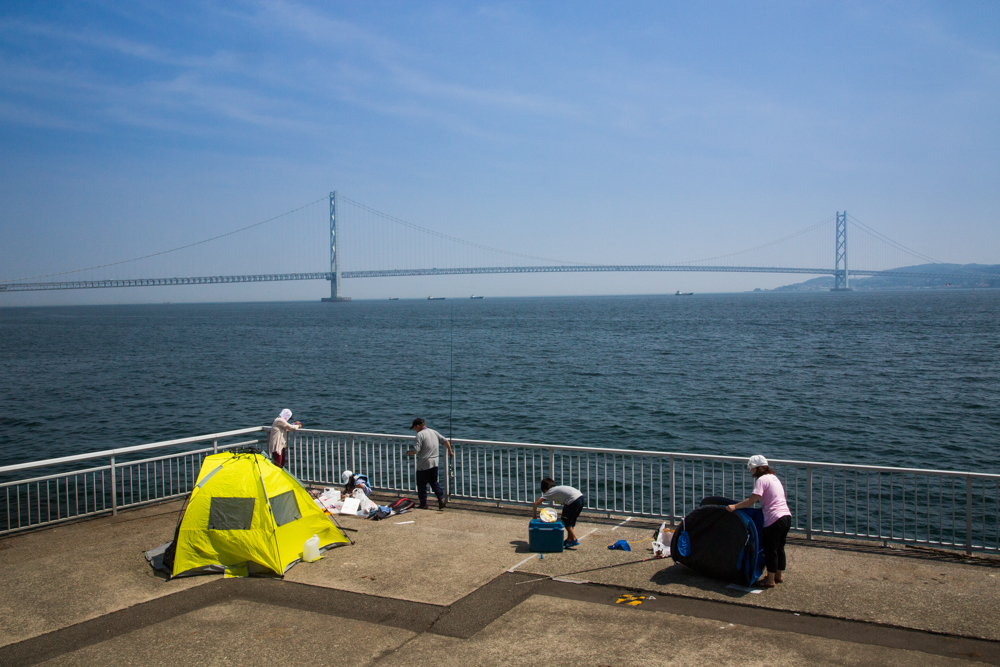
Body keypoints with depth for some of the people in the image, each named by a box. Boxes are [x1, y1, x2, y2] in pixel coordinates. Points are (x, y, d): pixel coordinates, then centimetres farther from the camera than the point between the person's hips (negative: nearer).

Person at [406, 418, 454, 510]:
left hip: (423, 464, -7)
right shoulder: (433, 432, 10)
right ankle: (441, 499, 3)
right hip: (434, 463, 7)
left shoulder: (420, 435, -13)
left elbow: (416, 450, -19)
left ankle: (423, 503, 12)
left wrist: (409, 453, 1)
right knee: (434, 482, 16)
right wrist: (450, 451, 25)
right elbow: (445, 441, 11)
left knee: (421, 484, 6)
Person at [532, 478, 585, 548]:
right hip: (581, 497, 8)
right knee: (572, 520, 22)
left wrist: (534, 516, 18)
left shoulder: (549, 492, 12)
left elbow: (535, 504, 7)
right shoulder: (557, 489, 32)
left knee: (566, 520, 9)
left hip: (574, 500, -8)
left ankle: (575, 540, 8)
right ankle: (569, 539, 28)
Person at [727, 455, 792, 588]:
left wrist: (735, 506, -14)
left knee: (770, 550, 1)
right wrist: (763, 507, 21)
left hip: (775, 519, -9)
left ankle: (770, 580, 7)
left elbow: (751, 501, -18)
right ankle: (778, 576, 29)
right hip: (787, 516, 9)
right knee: (779, 548, 19)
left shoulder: (762, 479, -10)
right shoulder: (774, 477, 19)